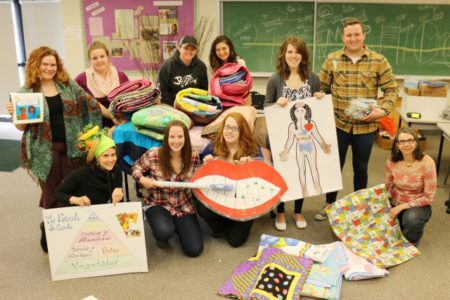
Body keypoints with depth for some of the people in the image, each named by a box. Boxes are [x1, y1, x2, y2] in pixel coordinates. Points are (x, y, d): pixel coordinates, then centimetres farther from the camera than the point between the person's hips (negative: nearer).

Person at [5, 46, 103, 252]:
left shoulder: (69, 85, 5)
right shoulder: (26, 92, -1)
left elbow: (90, 104, 9)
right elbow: (22, 126, 1)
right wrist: (14, 113, -20)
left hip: (71, 147, 2)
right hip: (46, 150, -2)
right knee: (51, 193, 8)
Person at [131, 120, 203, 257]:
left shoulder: (194, 157, -10)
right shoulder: (153, 154, -16)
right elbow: (136, 168, 3)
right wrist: (142, 179, -17)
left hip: (184, 206, 2)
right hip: (158, 204, -2)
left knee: (194, 249, -9)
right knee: (165, 232, -36)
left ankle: (177, 225, 23)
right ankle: (161, 234, 6)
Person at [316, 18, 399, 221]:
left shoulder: (379, 61, -3)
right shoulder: (332, 59, 0)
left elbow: (391, 89, -1)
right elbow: (322, 88, 5)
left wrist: (383, 110, -17)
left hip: (366, 126, 0)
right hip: (338, 124, 1)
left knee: (360, 168, 14)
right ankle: (329, 204, 31)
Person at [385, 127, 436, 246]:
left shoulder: (427, 163, -23)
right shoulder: (391, 161, -12)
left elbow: (429, 197, -19)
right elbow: (388, 187, 4)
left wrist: (401, 207, -21)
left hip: (418, 205, -4)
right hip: (395, 203, 4)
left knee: (411, 218, -36)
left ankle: (412, 240, 1)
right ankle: (400, 227, 21)